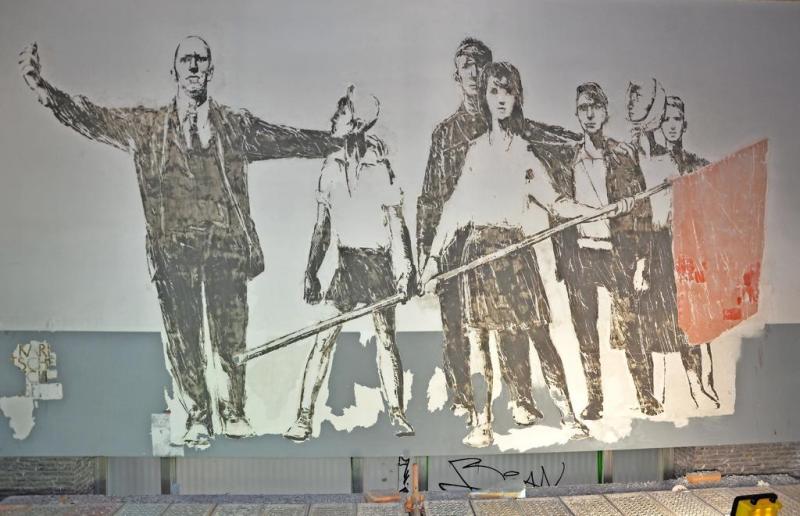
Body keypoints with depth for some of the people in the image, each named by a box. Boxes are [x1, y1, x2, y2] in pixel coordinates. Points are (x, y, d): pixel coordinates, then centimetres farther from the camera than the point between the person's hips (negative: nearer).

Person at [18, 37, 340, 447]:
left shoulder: (237, 125, 15)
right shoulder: (146, 125, 13)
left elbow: (289, 140, 19)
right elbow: (89, 116, 9)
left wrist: (345, 140, 19)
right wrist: (39, 83, -3)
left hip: (227, 242, 0)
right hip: (174, 244, 0)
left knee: (231, 335, 0)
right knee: (182, 337, 2)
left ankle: (232, 411, 18)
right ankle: (197, 417, 18)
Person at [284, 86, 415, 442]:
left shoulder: (379, 168, -4)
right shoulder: (331, 167, 8)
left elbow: (396, 224, -4)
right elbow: (322, 227, 12)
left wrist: (404, 268, -11)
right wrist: (311, 272, 8)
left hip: (379, 262, -3)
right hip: (346, 262, 3)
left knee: (386, 339, 2)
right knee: (324, 339, -3)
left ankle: (397, 415, 15)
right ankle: (304, 417, 3)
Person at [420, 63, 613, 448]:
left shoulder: (525, 152, 11)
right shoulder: (476, 149, 10)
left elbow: (555, 203, 12)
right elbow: (455, 206, 7)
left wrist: (601, 211, -1)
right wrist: (433, 257, 2)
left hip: (515, 250, 0)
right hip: (478, 250, 0)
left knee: (537, 332, -3)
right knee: (478, 338, -1)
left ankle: (567, 413, 6)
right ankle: (480, 423, 6)